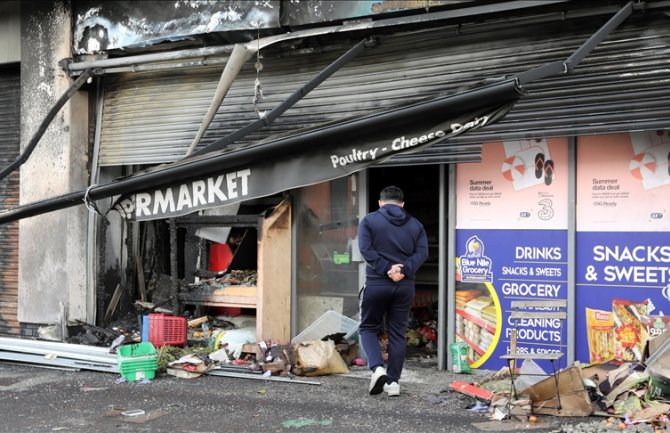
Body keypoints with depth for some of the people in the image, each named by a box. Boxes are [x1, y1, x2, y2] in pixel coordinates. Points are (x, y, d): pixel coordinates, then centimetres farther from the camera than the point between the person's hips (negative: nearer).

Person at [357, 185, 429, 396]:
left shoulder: (369, 220, 2)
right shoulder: (415, 225, 11)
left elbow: (366, 249, -11)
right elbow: (422, 252, -2)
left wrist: (386, 268, -15)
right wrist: (404, 270, -12)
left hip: (376, 284, -3)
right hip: (405, 286, 3)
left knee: (368, 328, 10)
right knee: (398, 334, 10)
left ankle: (377, 368, -12)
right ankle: (393, 382, 10)